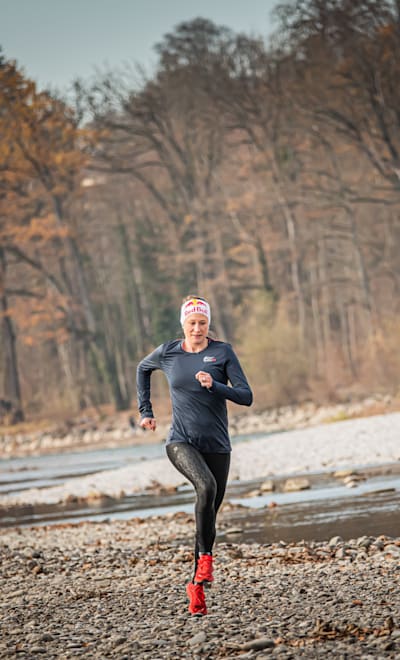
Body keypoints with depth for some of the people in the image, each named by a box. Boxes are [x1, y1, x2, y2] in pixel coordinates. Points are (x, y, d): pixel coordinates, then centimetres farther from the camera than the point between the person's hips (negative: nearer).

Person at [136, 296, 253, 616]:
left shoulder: (223, 352, -1)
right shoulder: (167, 353, 3)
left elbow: (246, 397, -7)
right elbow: (143, 369, 26)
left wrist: (214, 385, -22)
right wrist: (145, 410, 20)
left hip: (217, 445, 2)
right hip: (181, 442, -1)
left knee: (210, 515, 6)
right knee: (206, 485, -33)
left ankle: (197, 585, 20)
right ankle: (205, 557, -23)